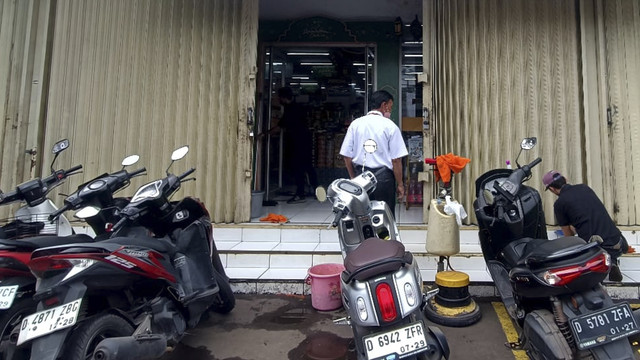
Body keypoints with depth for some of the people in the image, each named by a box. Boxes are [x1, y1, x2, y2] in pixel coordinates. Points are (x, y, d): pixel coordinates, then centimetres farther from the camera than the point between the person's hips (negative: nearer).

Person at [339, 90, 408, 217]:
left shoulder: (355, 124, 4)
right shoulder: (390, 126, -6)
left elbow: (346, 155, 5)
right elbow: (396, 160, -8)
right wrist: (400, 184, 1)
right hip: (383, 177, -3)